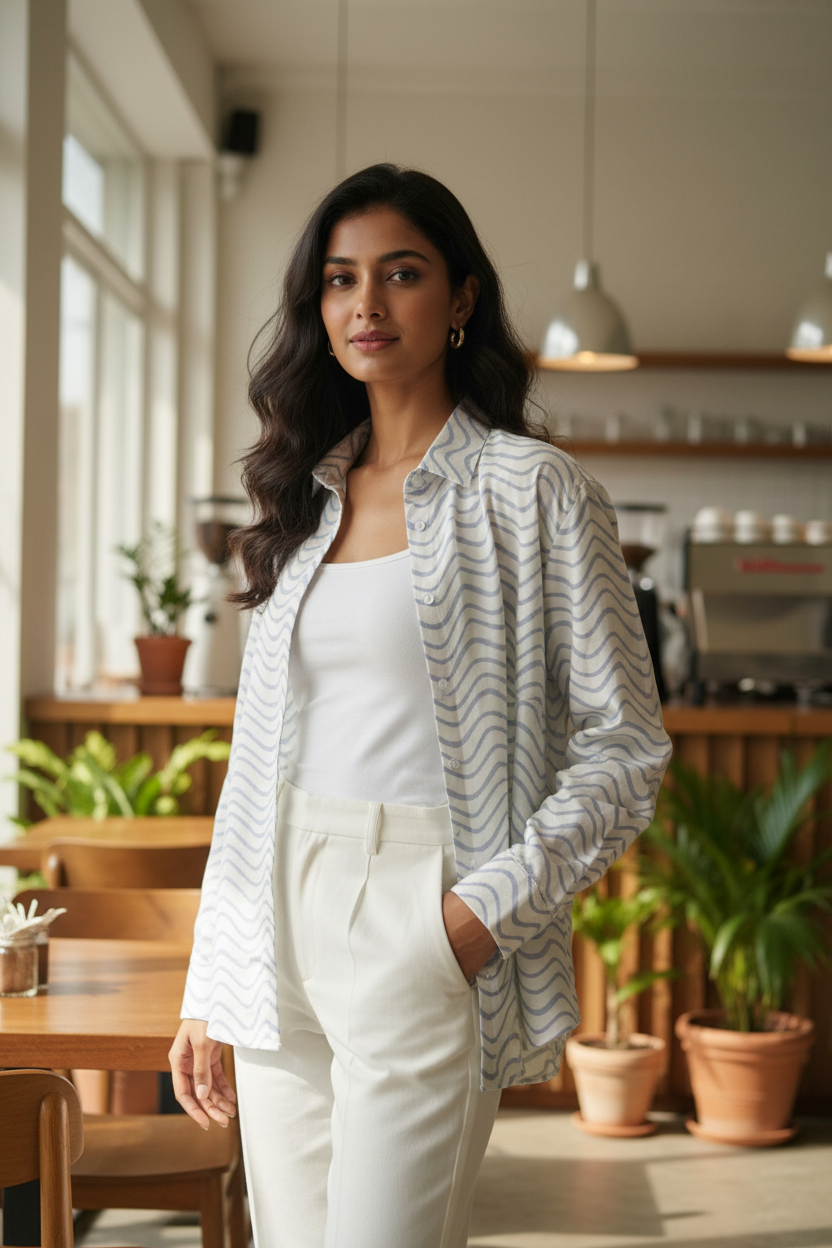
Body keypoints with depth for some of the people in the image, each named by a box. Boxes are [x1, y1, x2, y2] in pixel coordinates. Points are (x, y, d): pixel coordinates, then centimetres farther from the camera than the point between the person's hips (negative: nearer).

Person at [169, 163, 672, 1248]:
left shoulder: (532, 488, -2)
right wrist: (207, 992, 13)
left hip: (427, 932, -5)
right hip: (281, 932, 6)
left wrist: (487, 912, -16)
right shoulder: (306, 497, 15)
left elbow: (626, 748, -4)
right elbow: (259, 758, 16)